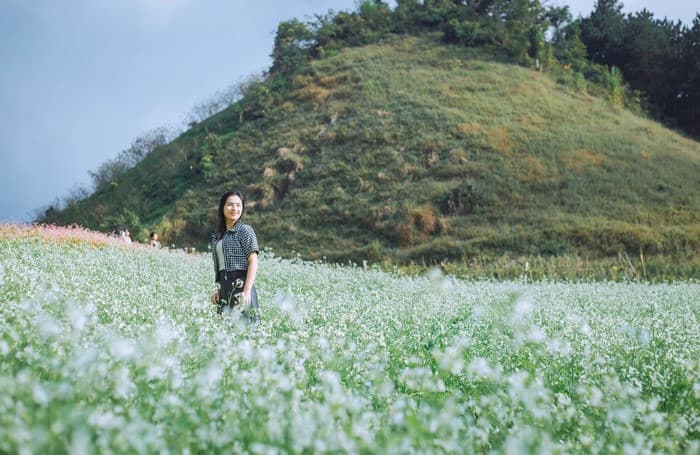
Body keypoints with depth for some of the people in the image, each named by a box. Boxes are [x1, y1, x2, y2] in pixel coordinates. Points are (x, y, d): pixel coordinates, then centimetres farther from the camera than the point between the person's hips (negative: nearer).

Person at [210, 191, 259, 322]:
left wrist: (247, 291, -17)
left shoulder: (245, 230, -2)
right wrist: (217, 290, 10)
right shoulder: (217, 235, 17)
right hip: (224, 289, 6)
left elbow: (253, 262, -9)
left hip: (241, 286, -6)